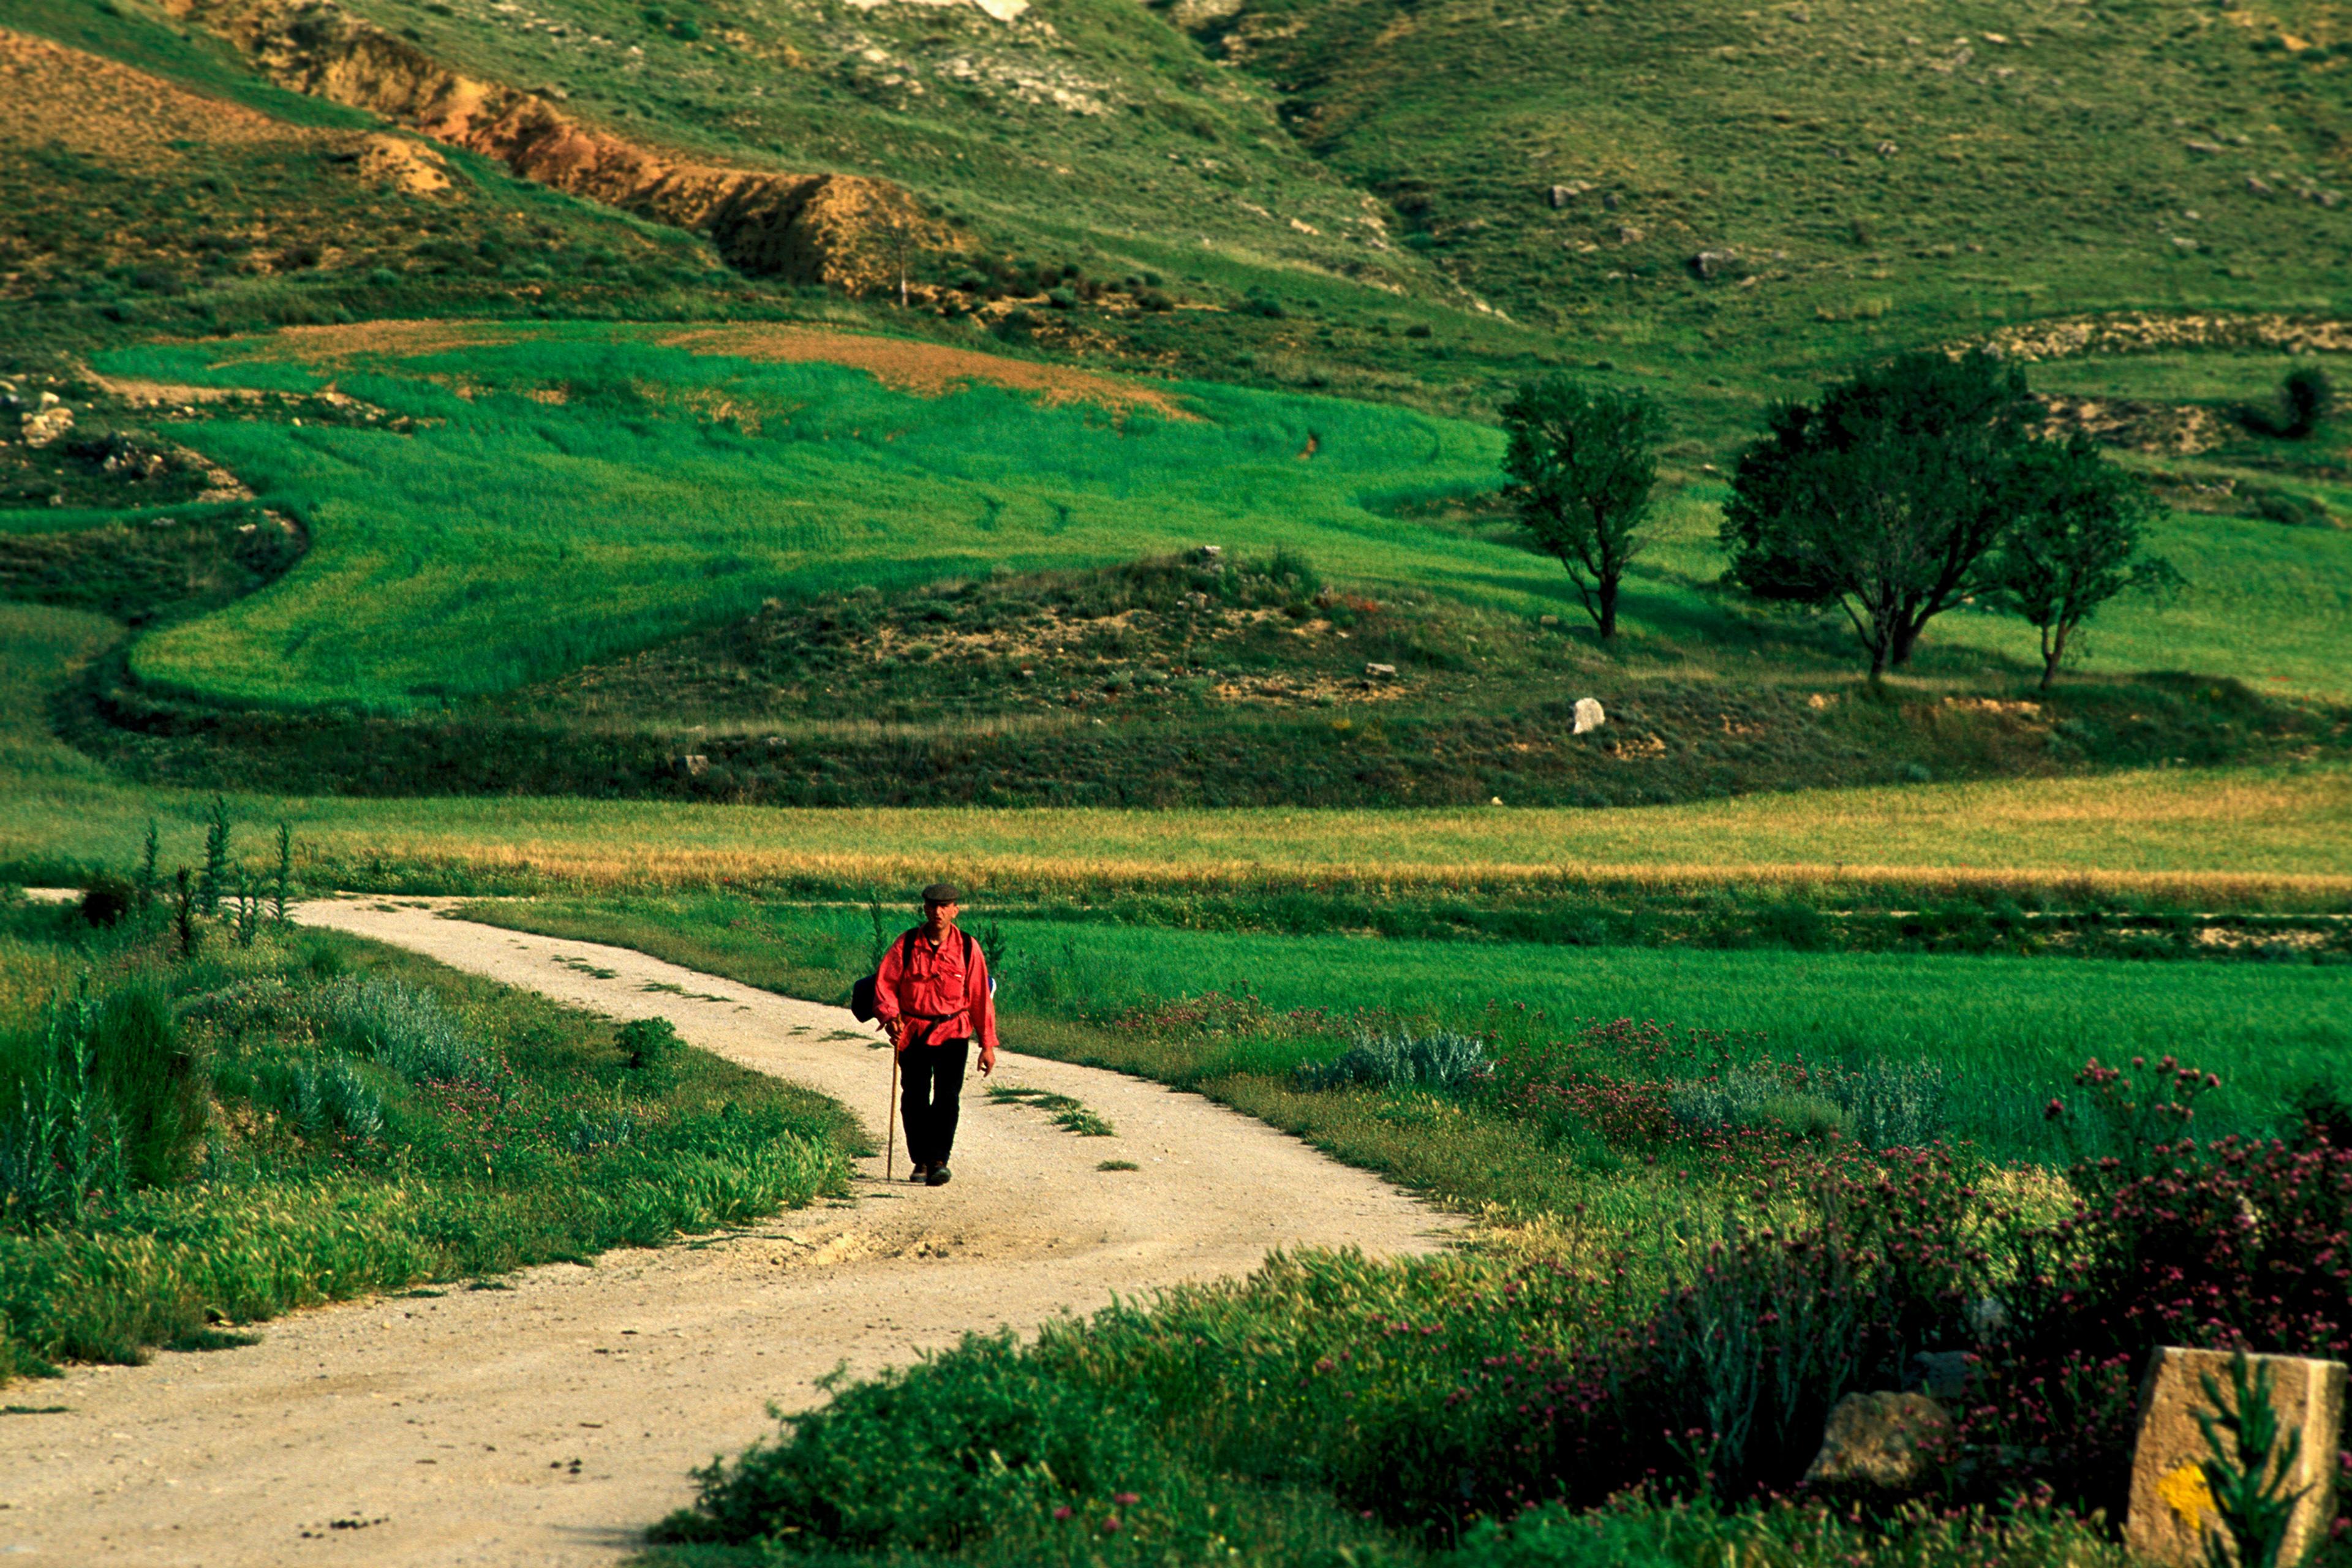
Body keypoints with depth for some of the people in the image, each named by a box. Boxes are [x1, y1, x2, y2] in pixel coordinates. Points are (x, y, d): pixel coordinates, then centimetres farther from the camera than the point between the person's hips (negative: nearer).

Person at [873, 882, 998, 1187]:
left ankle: (939, 1160, -15)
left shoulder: (968, 949, -1)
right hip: (913, 1033, 1)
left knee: (947, 1097, -13)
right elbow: (885, 984, 0)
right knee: (914, 1099, 4)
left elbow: (980, 997, 3)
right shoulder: (906, 945, -1)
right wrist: (889, 1016, -20)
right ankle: (920, 1161, 18)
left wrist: (988, 1045, 2)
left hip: (953, 1034, -1)